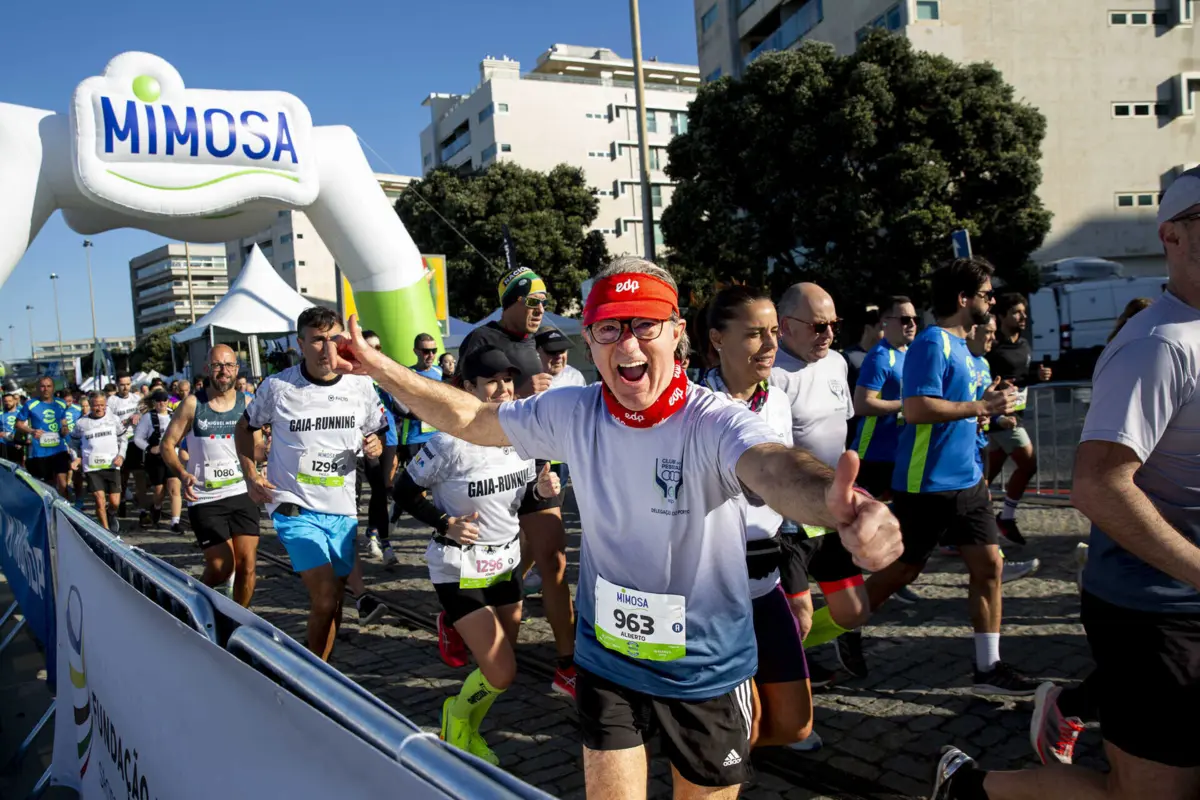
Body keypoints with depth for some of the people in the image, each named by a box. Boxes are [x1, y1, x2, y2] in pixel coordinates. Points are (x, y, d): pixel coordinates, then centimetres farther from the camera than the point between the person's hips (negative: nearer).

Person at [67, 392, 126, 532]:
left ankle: (111, 516, 36)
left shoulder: (113, 420, 7)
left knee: (115, 502, 0)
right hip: (91, 468, -1)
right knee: (100, 500, -10)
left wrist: (121, 455, -1)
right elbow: (74, 444, 16)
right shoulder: (81, 423, 4)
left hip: (112, 466, 1)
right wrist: (76, 458, 0)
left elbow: (123, 439, 15)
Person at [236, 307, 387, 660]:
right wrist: (251, 476, -2)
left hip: (342, 510, 4)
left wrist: (376, 446, -10)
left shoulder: (361, 386, 0)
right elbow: (245, 428, 10)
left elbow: (377, 432, 14)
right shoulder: (278, 387, -7)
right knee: (325, 595, -16)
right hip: (296, 508, -3)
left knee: (333, 598, 11)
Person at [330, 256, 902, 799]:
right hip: (607, 661, 2)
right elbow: (469, 419, 2)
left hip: (708, 670, -2)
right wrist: (378, 367, -3)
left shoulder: (715, 423, -23)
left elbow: (771, 468, -45)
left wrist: (835, 503, -67)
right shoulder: (572, 413, -9)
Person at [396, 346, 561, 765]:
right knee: (501, 674, -9)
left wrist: (541, 487, -9)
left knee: (501, 665, 16)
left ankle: (468, 732, 44)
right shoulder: (451, 442, -22)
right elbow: (405, 492, -10)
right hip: (460, 569, -6)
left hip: (506, 562, 6)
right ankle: (457, 713, 24)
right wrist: (445, 523, -19)